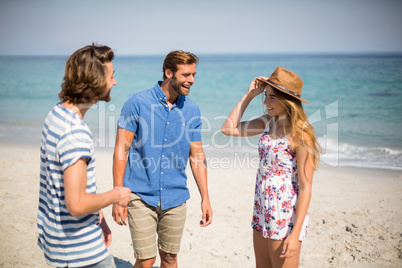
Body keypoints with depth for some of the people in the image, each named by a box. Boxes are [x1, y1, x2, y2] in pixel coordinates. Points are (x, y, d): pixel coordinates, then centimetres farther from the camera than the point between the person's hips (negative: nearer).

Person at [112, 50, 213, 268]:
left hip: (175, 198, 4)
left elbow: (197, 155, 8)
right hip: (141, 196, -3)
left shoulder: (192, 110, 3)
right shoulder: (138, 103, -9)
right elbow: (122, 149, -8)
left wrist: (205, 198, 6)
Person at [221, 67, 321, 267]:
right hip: (262, 213, 7)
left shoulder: (300, 135, -18)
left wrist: (295, 234, -20)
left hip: (285, 218, -7)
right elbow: (228, 129, 9)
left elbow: (305, 188, -18)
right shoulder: (268, 123, 3)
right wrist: (249, 95, 3)